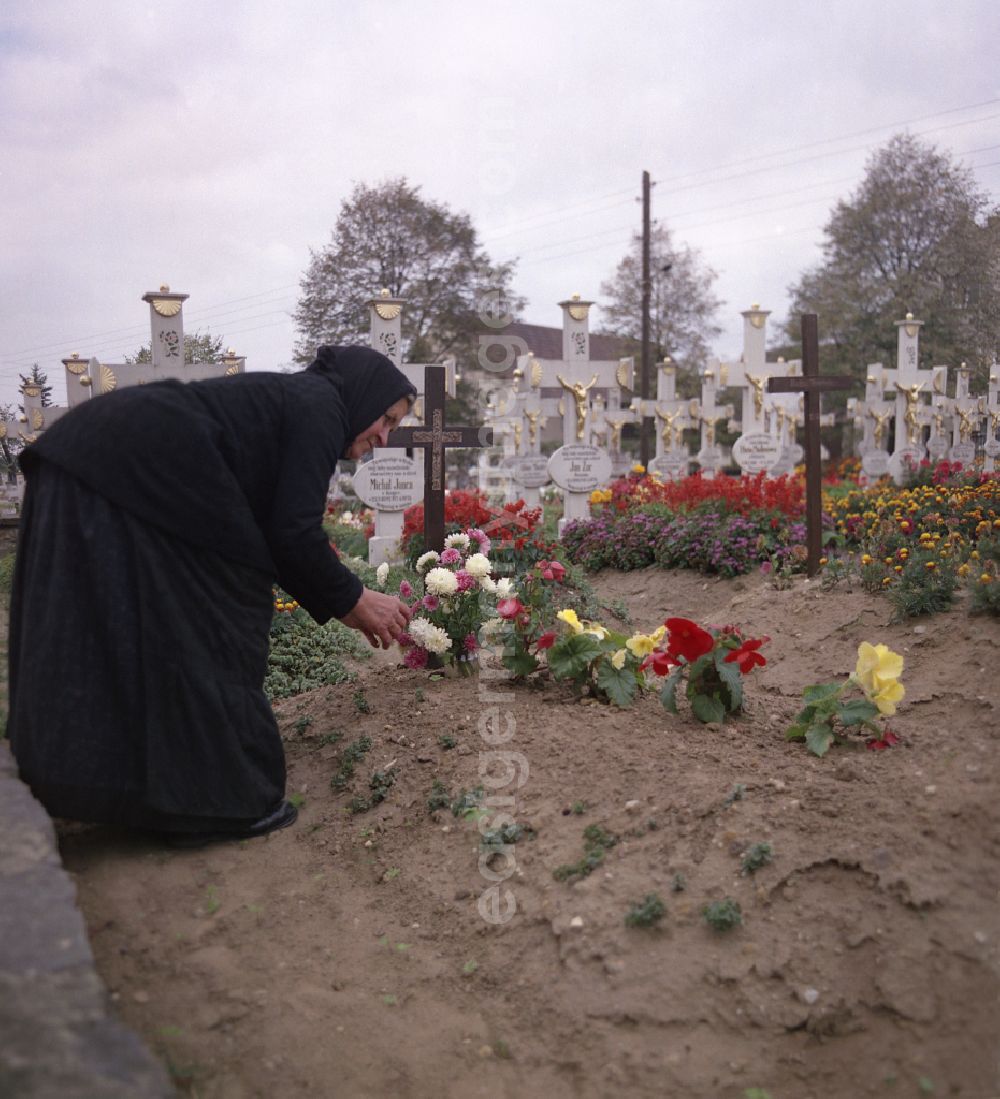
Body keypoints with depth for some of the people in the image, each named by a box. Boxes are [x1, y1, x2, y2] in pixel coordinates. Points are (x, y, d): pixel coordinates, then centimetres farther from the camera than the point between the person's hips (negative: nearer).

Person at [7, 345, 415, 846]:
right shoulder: (320, 407, -1)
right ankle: (214, 801, 6)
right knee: (200, 637, -3)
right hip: (138, 475, -10)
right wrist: (353, 601, 6)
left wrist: (342, 605, 26)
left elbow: (274, 533, 26)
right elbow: (294, 536, -8)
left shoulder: (287, 401, 26)